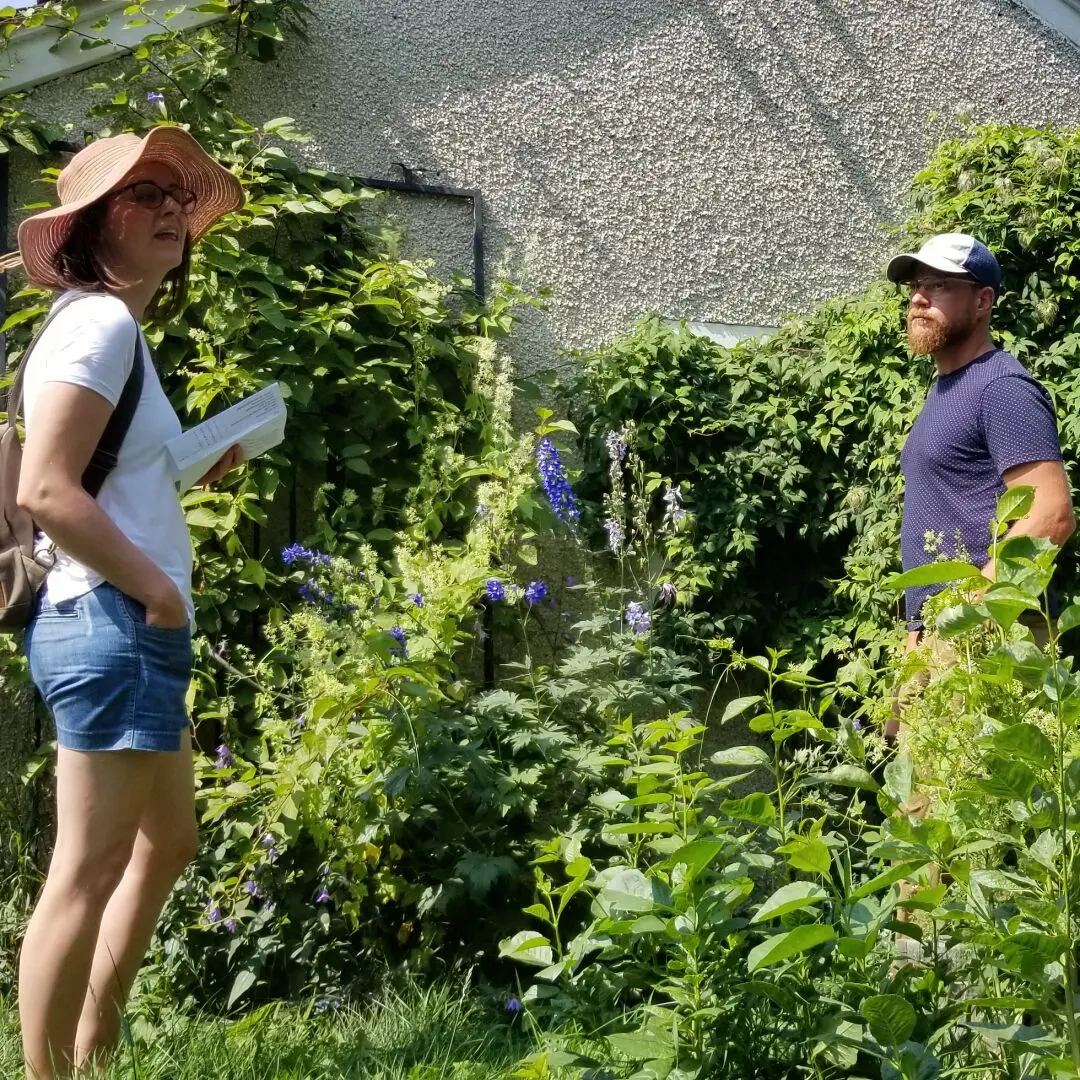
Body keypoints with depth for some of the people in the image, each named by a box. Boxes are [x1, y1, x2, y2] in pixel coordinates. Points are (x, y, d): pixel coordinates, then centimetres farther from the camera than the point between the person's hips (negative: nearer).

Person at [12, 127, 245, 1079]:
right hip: (112, 625, -11)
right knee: (89, 870, -7)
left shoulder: (115, 328, 18)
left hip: (132, 627, 11)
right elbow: (44, 490, -23)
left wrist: (195, 468, 13)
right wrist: (157, 589, -18)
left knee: (168, 843, 20)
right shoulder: (100, 321, -13)